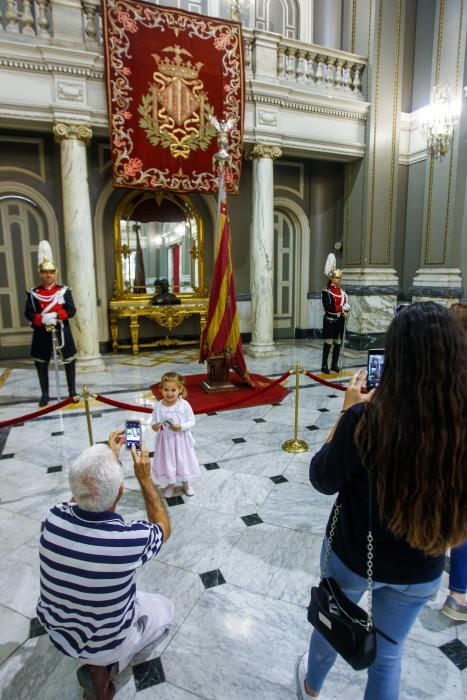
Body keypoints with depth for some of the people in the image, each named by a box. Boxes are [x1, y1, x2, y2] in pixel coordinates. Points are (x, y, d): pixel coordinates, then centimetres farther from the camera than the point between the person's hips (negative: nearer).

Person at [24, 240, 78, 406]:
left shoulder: (64, 291, -1)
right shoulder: (33, 293, -1)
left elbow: (71, 311, -6)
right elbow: (28, 313, -5)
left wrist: (56, 315, -22)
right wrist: (42, 319, -23)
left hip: (62, 331, 0)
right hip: (42, 334, 1)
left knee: (69, 361, 5)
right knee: (41, 363, 7)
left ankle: (72, 391, 21)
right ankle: (45, 394, 22)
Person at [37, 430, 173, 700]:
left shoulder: (55, 519, -26)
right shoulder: (132, 538, -37)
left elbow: (77, 498, 0)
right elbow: (164, 527, -11)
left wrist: (107, 455, 1)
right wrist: (145, 478, -12)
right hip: (105, 641, -5)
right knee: (165, 609, 22)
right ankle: (102, 666, 7)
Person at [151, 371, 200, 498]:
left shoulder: (184, 405, -16)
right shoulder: (159, 406, -13)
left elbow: (192, 421, -11)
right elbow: (154, 422, -3)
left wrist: (181, 427, -26)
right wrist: (154, 427, -25)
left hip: (181, 440, -1)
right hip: (165, 440, 1)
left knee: (183, 461, 18)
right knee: (167, 462, 16)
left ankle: (186, 483, 45)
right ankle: (170, 484, 43)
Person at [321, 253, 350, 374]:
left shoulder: (343, 292, 12)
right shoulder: (326, 292, -9)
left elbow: (346, 306, 7)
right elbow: (329, 307, -19)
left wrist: (345, 311, -14)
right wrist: (341, 308, -16)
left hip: (340, 321, 6)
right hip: (330, 320, -6)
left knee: (338, 343, 8)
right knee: (328, 343, -6)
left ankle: (334, 364, 18)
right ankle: (324, 365, 0)